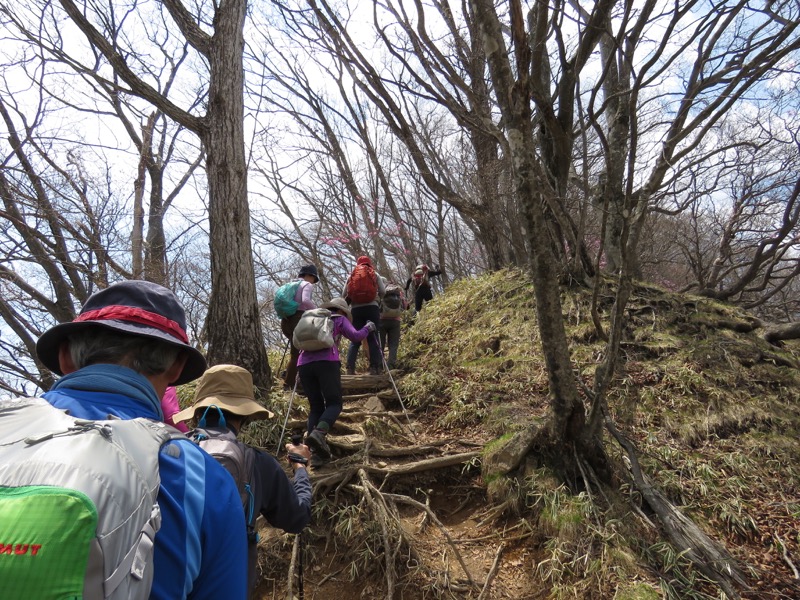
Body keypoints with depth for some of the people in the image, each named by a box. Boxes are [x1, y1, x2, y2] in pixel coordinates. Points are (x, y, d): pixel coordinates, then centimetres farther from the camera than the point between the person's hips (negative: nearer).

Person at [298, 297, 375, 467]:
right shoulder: (340, 319, 20)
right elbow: (355, 336, 7)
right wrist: (368, 328, 23)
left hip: (304, 364, 5)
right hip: (327, 362, -4)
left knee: (315, 406, 9)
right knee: (334, 403, 0)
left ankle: (316, 452, -4)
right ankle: (319, 433, -30)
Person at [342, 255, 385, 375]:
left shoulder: (351, 276, 14)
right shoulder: (375, 275, 11)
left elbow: (344, 294, 8)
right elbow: (382, 291, 2)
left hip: (356, 309, 2)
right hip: (372, 308, -1)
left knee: (355, 340, 4)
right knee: (373, 338, -1)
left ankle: (350, 368, -5)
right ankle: (374, 367, -8)